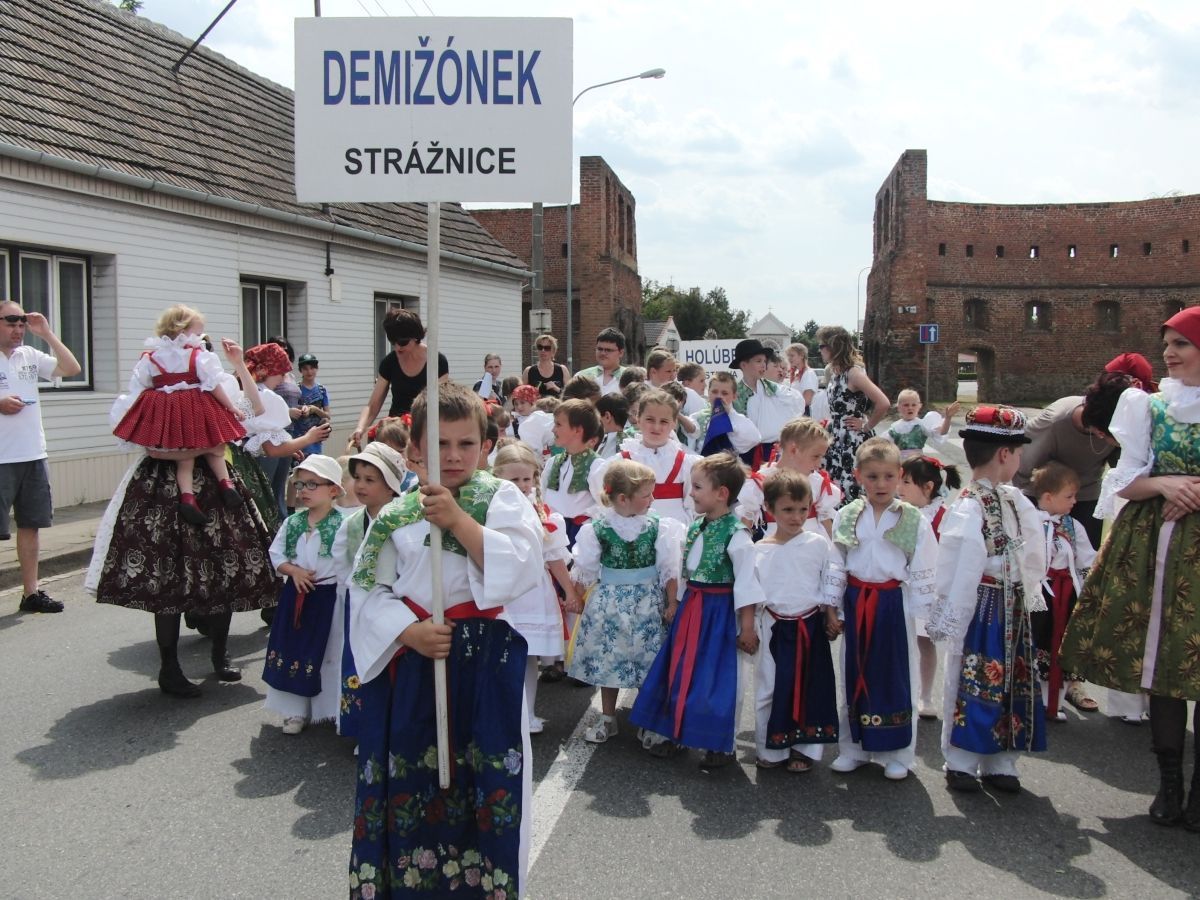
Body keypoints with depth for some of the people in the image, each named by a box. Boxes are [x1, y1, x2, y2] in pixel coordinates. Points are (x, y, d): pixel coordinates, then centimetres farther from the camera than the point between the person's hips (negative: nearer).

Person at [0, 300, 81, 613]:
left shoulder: (30, 355, 10)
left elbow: (71, 369, 4)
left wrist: (47, 333, 1)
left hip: (33, 455, 6)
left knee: (30, 525, 12)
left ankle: (31, 592, 22)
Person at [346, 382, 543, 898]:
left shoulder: (502, 498, -3)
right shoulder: (396, 515, 5)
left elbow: (521, 569, -17)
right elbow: (368, 589, 2)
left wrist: (459, 520, -22)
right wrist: (409, 632, -14)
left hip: (485, 661, -3)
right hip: (411, 661, 3)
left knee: (483, 786, 4)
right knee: (408, 785, 11)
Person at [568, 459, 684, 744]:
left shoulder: (658, 526, -10)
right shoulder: (597, 528, -11)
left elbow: (669, 571, -5)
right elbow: (585, 570, 1)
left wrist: (671, 604, -7)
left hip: (648, 603, 0)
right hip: (609, 602, 1)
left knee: (649, 662, 5)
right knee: (609, 661, 12)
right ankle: (607, 719, 30)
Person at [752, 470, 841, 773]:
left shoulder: (819, 544, -4)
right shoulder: (759, 551, -1)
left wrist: (832, 616, 1)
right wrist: (749, 626, 4)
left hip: (811, 625, -1)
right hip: (774, 627, 1)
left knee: (811, 686, 7)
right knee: (770, 687, 7)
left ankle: (806, 749, 21)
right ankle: (771, 748, 21)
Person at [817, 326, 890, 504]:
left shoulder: (854, 372, -17)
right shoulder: (832, 371, 9)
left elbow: (883, 403, -26)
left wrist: (866, 426, -14)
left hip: (855, 441, -9)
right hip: (837, 440, 9)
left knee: (852, 490, -6)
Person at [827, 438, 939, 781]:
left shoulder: (914, 520, -4)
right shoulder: (846, 517, 2)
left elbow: (922, 573, -3)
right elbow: (836, 566, 5)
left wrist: (921, 614, -6)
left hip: (894, 604, -2)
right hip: (856, 602, 2)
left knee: (896, 675, 6)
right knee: (855, 673, 10)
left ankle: (897, 753, 19)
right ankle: (853, 747, 24)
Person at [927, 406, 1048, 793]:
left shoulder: (1015, 501, 8)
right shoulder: (967, 508, -18)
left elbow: (1033, 554, 14)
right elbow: (957, 569, -20)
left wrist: (1029, 595, 8)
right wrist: (949, 619, -20)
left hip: (1013, 608, 8)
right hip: (982, 608, -8)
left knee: (1012, 682, 12)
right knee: (971, 681, 0)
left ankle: (1000, 762, 24)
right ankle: (960, 761, 13)